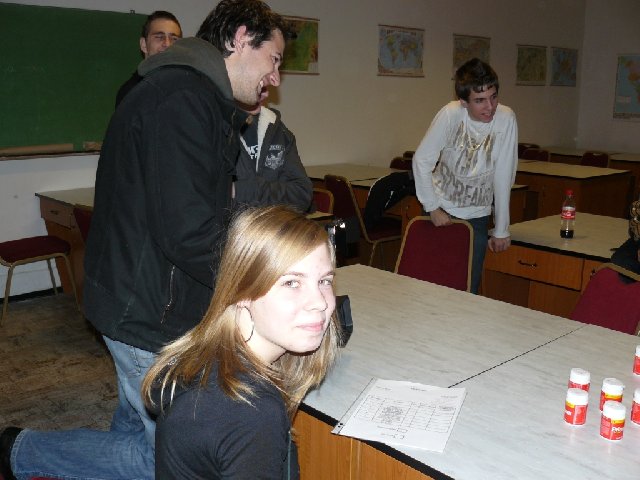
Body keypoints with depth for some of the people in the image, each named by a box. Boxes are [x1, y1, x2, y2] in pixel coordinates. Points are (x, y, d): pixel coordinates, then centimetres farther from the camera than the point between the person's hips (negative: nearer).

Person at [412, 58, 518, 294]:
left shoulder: (506, 119, -18)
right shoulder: (451, 114, -20)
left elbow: (503, 177, -12)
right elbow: (421, 160, -11)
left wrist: (501, 230, -7)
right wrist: (433, 208, -11)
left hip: (477, 215, 0)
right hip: (442, 211, 0)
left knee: (469, 287, 4)